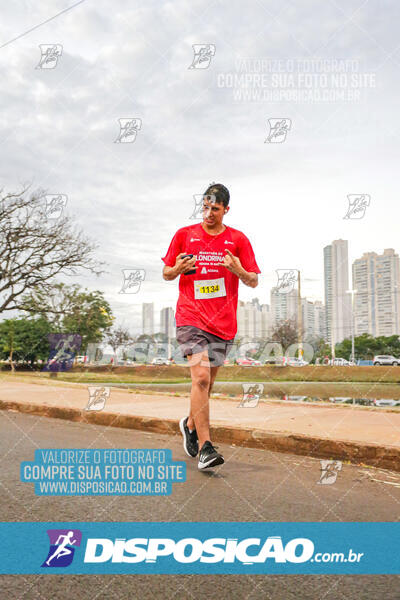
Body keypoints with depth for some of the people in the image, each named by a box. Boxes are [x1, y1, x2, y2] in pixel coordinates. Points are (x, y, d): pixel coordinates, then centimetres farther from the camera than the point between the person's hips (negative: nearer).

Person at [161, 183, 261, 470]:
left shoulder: (238, 239, 7)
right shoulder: (184, 235, 7)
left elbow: (254, 281, 8)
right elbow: (166, 274, 13)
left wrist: (238, 270, -13)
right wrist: (178, 269, -9)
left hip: (223, 322, 2)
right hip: (191, 317, -2)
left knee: (207, 382, 12)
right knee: (200, 376, -18)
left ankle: (190, 424, 38)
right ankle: (205, 447, -14)